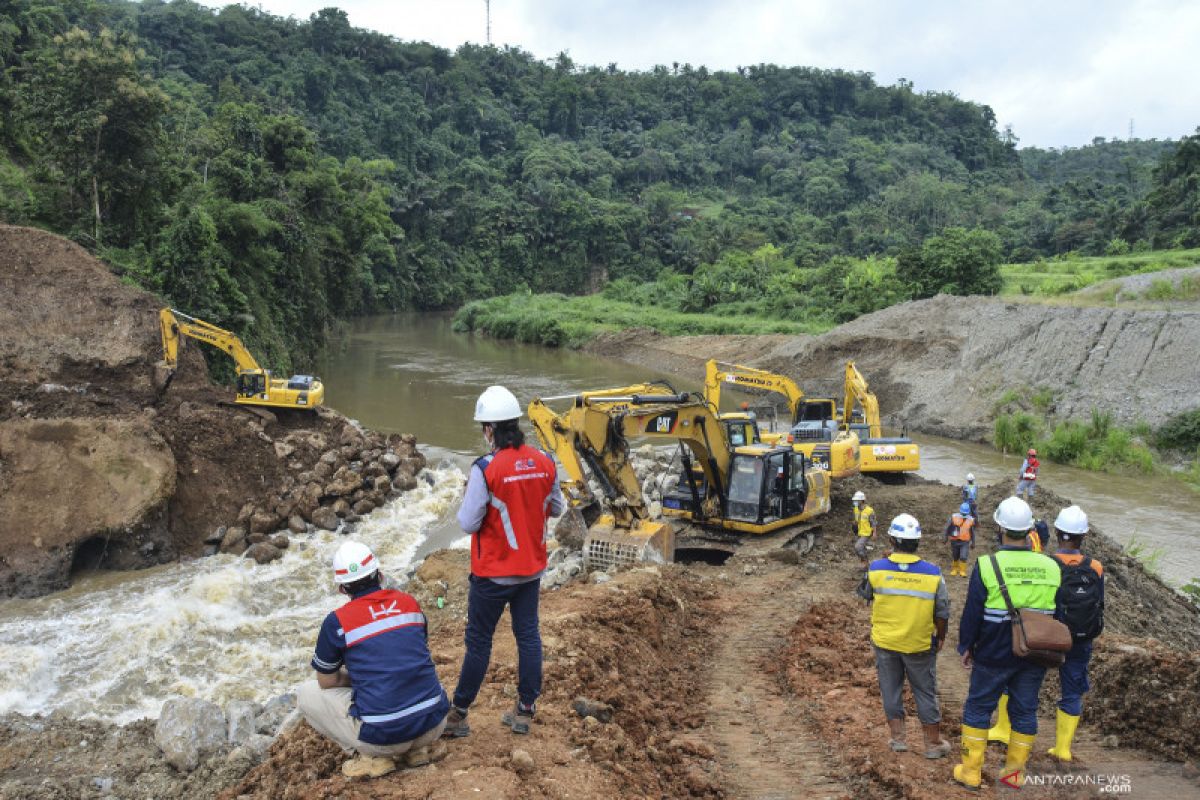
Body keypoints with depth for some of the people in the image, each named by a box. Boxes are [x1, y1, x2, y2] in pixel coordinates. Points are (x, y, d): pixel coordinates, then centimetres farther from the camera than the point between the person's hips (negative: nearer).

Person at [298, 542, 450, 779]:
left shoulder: (337, 621, -5)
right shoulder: (409, 602, 8)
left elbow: (327, 682, 8)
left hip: (382, 736, -4)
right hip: (435, 725, 5)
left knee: (306, 693, 16)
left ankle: (373, 757, 6)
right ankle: (421, 746, 16)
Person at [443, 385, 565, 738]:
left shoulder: (485, 469, -21)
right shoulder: (545, 463, -5)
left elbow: (469, 523, -16)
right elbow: (556, 508, 7)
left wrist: (469, 497, 1)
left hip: (493, 573, -5)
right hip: (532, 568, 5)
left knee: (478, 642, 8)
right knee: (528, 636, 14)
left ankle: (458, 714, 21)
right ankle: (524, 712, 24)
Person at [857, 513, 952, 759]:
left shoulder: (876, 568, -15)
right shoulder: (933, 574, -16)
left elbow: (865, 594, 5)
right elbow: (942, 613, -6)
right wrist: (941, 636, 13)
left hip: (885, 642, 1)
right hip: (919, 645, 0)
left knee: (891, 689, 17)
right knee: (925, 692, 15)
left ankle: (897, 737, 26)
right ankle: (933, 743, 26)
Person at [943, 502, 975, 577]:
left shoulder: (970, 520, -3)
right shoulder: (954, 517, -8)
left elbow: (972, 532, 10)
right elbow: (948, 528, 2)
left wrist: (973, 542, 14)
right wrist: (946, 537, 3)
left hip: (965, 542, 0)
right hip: (954, 541, 0)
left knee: (963, 557, -12)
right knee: (955, 557, 12)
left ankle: (962, 571, 4)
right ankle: (954, 569, 33)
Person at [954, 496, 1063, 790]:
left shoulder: (987, 566, -16)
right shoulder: (1050, 567, -3)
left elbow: (972, 613, -11)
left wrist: (966, 646, 2)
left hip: (993, 655, -3)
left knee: (978, 708, 10)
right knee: (1024, 710, 16)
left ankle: (971, 771, 17)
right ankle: (1015, 772, 27)